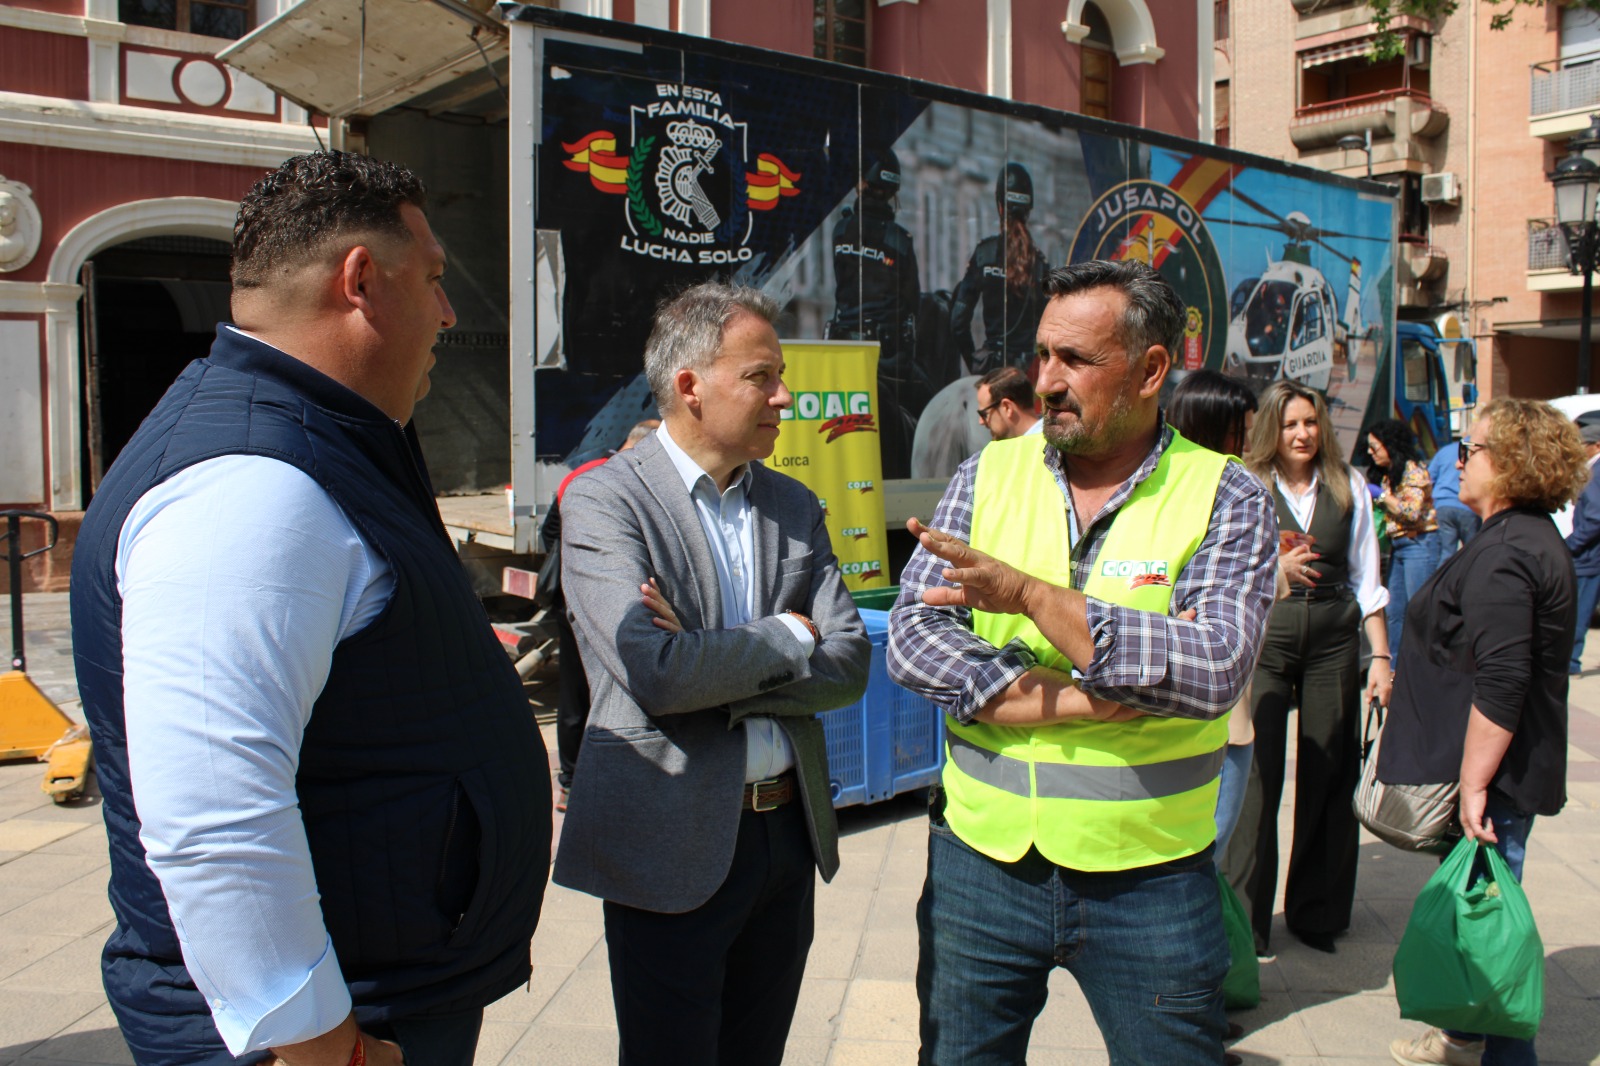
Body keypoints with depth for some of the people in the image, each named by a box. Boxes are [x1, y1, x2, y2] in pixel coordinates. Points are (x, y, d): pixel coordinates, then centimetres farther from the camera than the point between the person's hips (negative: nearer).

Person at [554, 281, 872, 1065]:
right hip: (672, 845, -5)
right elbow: (654, 674, -24)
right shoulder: (603, 500, -11)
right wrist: (788, 637, -10)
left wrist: (712, 664, -15)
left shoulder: (794, 506, 7)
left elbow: (849, 666, -1)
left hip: (788, 832, 6)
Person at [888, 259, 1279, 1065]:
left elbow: (1213, 668, -21)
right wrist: (1077, 698, -18)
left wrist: (1030, 595, -24)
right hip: (981, 857, 3)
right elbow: (912, 637, -8)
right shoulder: (990, 474, 1)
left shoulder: (1225, 499, -6)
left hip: (1149, 879, -2)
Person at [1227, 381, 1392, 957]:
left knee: (1328, 774, 7)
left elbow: (1365, 577, 11)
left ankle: (1316, 911, 22)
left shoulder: (1349, 487, 9)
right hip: (1264, 637, -3)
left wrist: (1380, 655, 7)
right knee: (1258, 773, -4)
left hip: (1333, 638, 3)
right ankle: (1245, 916, 8)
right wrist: (1273, 568, -17)